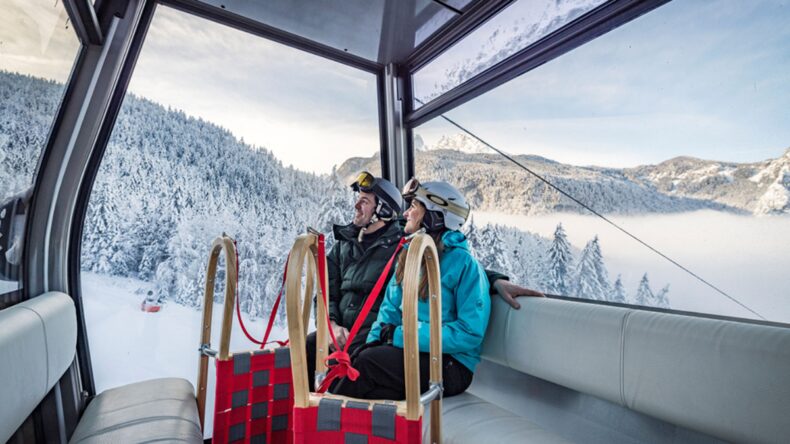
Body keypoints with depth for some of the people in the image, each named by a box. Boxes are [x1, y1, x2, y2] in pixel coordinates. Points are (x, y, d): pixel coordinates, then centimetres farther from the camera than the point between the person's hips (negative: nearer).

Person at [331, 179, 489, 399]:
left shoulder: (463, 263, -12)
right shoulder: (409, 255, 10)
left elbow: (470, 333, -17)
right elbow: (391, 308, 12)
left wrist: (401, 335, -19)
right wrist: (374, 340, -8)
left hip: (451, 365, -5)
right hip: (409, 351, 6)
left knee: (367, 361, -24)